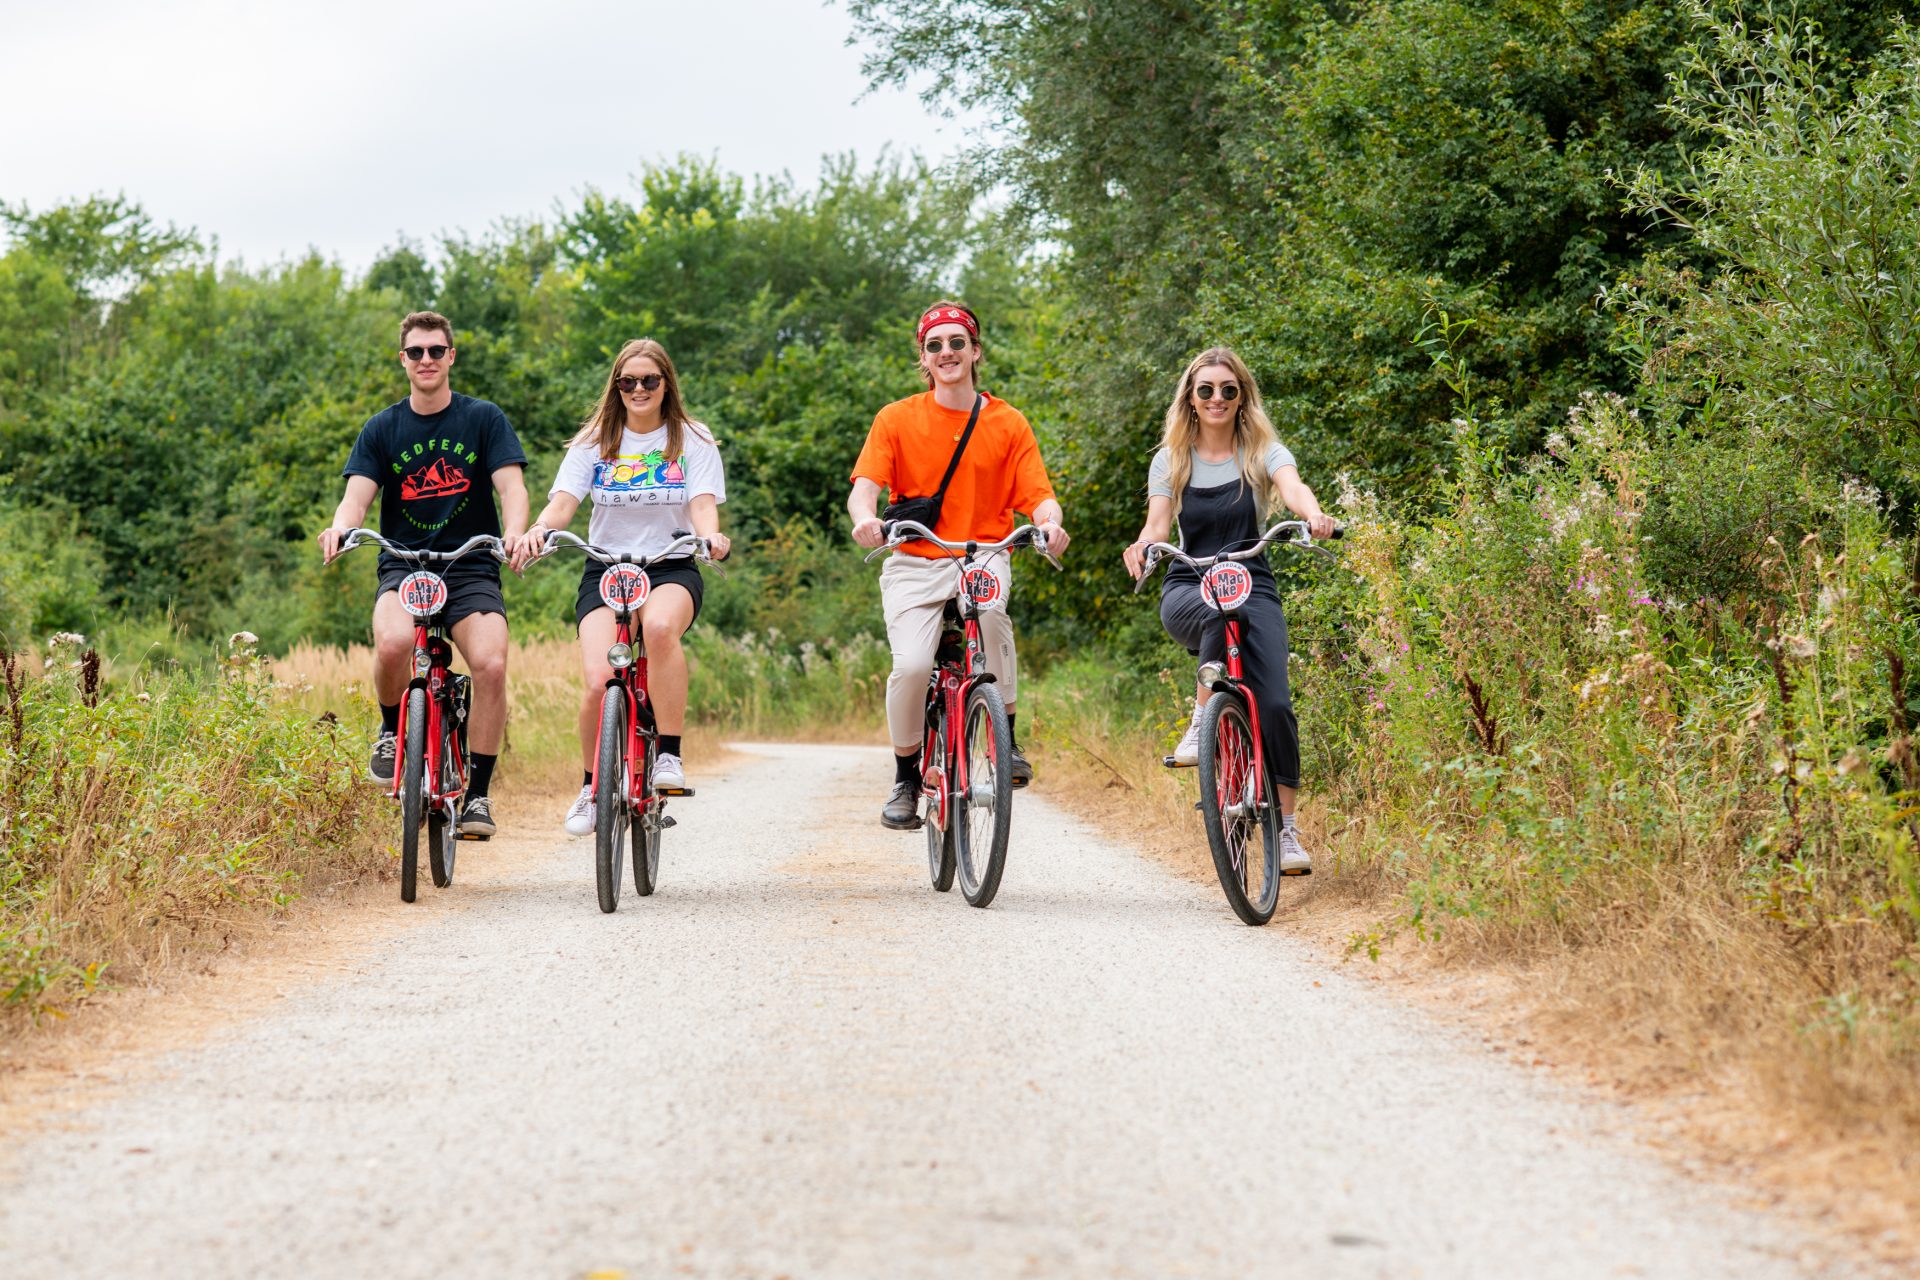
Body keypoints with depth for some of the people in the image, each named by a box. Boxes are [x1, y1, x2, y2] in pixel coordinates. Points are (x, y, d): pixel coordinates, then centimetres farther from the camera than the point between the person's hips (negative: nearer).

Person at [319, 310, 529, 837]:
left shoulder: (484, 419, 5)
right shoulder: (383, 428, 8)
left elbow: (511, 486, -6)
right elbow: (358, 494, -2)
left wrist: (515, 532, -29)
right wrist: (340, 527, -27)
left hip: (471, 568, 0)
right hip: (403, 566, 1)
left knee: (491, 665, -26)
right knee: (393, 643, -33)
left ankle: (478, 794, -11)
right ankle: (392, 731, -2)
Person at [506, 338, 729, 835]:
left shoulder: (693, 441, 6)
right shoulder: (594, 441, 7)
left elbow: (703, 504, -6)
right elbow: (563, 501, -5)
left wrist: (709, 534, -30)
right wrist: (536, 532, -27)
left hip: (671, 570, -1)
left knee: (660, 625, -39)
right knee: (600, 683, -20)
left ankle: (669, 756, -28)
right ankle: (592, 787, 7)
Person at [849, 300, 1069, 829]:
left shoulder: (1007, 424, 6)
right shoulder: (897, 419, 4)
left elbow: (1038, 495, -1)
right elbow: (865, 485, -7)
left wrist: (1049, 522, -26)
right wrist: (865, 518, -31)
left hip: (982, 555, 0)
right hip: (914, 562, 0)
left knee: (989, 603, -36)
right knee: (911, 665, -23)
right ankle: (906, 776, 4)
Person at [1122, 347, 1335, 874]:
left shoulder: (1263, 451, 4)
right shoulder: (1171, 460, 8)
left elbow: (1293, 488, -17)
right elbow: (1158, 522, -5)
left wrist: (1314, 516, -40)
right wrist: (1142, 546, -29)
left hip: (1252, 587, 0)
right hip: (1187, 591, 0)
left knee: (1275, 705, -17)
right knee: (1220, 613, -39)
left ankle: (1285, 830, -9)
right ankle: (1201, 725, -26)